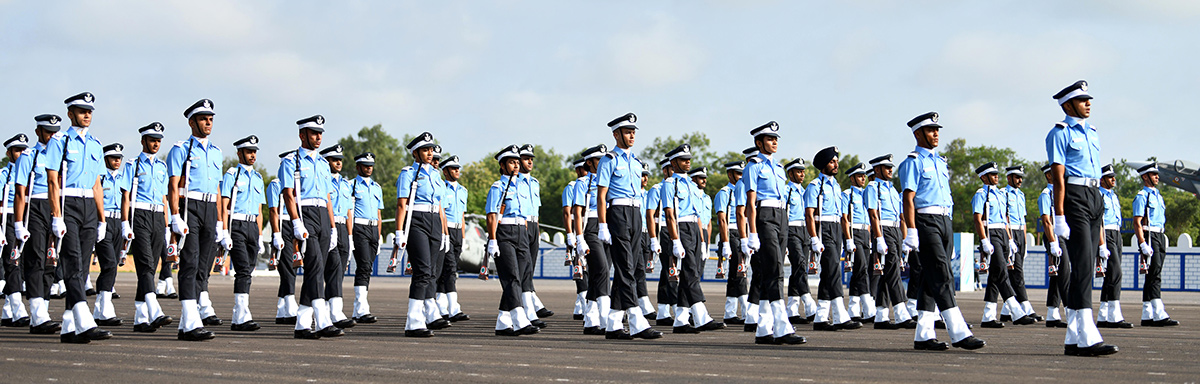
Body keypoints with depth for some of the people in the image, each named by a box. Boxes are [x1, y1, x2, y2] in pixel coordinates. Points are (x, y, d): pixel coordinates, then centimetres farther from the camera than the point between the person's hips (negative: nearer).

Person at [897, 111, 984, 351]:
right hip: (925, 221, -8)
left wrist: (950, 236, 21)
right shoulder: (913, 162, -4)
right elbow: (908, 198, -10)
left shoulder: (940, 162, 21)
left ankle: (923, 335, 8)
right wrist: (911, 230, -19)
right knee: (942, 276, -13)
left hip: (944, 221, 8)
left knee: (931, 279, 7)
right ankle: (958, 333, -18)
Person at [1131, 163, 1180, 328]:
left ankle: (1147, 316, 10)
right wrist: (1143, 244, -21)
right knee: (1155, 276, -14)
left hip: (1159, 236, 9)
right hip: (1149, 236, -9)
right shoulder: (1142, 196, -7)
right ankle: (1159, 315, -20)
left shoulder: (1158, 195, 20)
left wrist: (1163, 240, 19)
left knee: (1153, 277, 8)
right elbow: (1137, 222, -13)